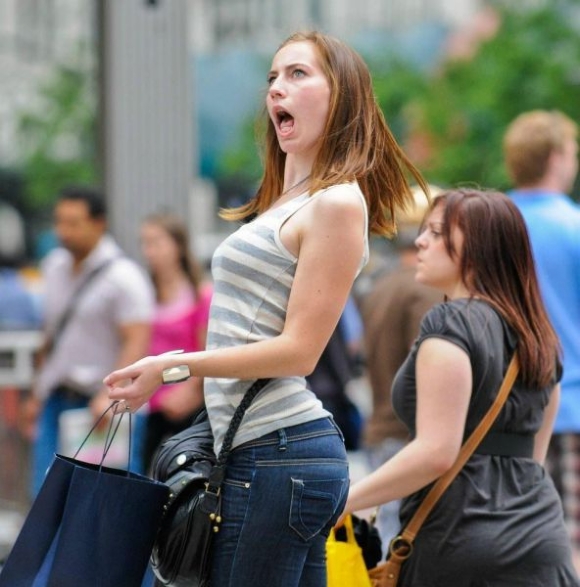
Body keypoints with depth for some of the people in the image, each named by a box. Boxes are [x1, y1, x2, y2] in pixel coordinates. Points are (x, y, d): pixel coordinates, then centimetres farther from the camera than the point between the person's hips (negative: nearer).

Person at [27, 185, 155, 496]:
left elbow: (137, 343, -17)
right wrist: (38, 392, 19)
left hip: (99, 404, -6)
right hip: (55, 401, 6)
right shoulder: (54, 266, 12)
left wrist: (111, 394, -28)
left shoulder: (123, 276, -9)